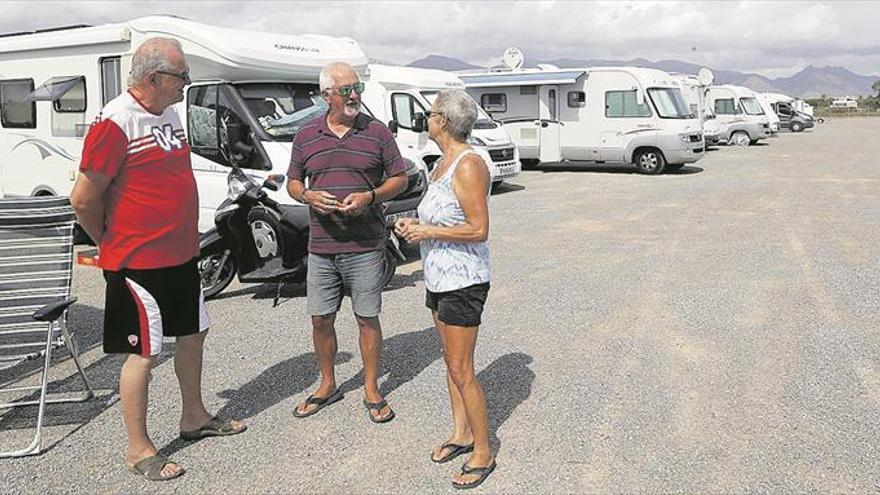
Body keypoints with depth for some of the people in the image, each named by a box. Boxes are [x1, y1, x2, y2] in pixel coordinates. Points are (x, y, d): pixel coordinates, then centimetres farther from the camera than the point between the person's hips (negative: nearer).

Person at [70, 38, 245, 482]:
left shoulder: (168, 113, 8)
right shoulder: (115, 122, -20)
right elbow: (84, 199, -19)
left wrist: (186, 237, 15)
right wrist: (112, 244, -4)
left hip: (180, 255, 9)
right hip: (138, 262, -9)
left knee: (193, 333, 19)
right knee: (143, 354, 1)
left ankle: (194, 418, 38)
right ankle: (139, 450, 17)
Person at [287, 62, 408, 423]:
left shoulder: (377, 132, 1)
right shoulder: (306, 136, 6)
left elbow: (399, 179, 4)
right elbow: (293, 182, 13)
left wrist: (370, 196, -14)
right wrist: (308, 196, -10)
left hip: (365, 246, -2)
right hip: (321, 247, 2)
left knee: (367, 319, 5)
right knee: (320, 320, 9)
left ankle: (371, 391, 20)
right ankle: (327, 386, 28)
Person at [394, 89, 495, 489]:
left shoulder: (469, 165, -18)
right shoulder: (443, 162, 12)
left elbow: (478, 229, -22)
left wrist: (428, 232, -18)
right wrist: (416, 224, 6)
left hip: (463, 280, -10)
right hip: (440, 277, 10)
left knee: (461, 370, -4)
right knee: (451, 361, 17)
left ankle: (483, 453, 10)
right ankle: (461, 434, 31)